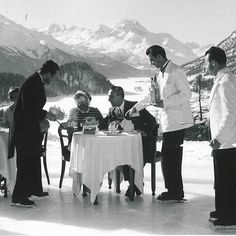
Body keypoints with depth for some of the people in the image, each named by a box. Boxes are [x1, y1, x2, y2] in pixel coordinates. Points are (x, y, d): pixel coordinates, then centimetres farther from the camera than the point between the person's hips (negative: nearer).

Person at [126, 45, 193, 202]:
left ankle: (175, 193, 2)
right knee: (170, 158, 11)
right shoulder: (160, 74, 18)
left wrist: (164, 102, -17)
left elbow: (186, 94, -16)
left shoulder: (175, 72, -10)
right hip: (168, 122, 9)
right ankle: (175, 192, 19)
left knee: (170, 157, -7)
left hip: (176, 122, -9)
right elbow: (152, 96, 28)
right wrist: (136, 108, 27)